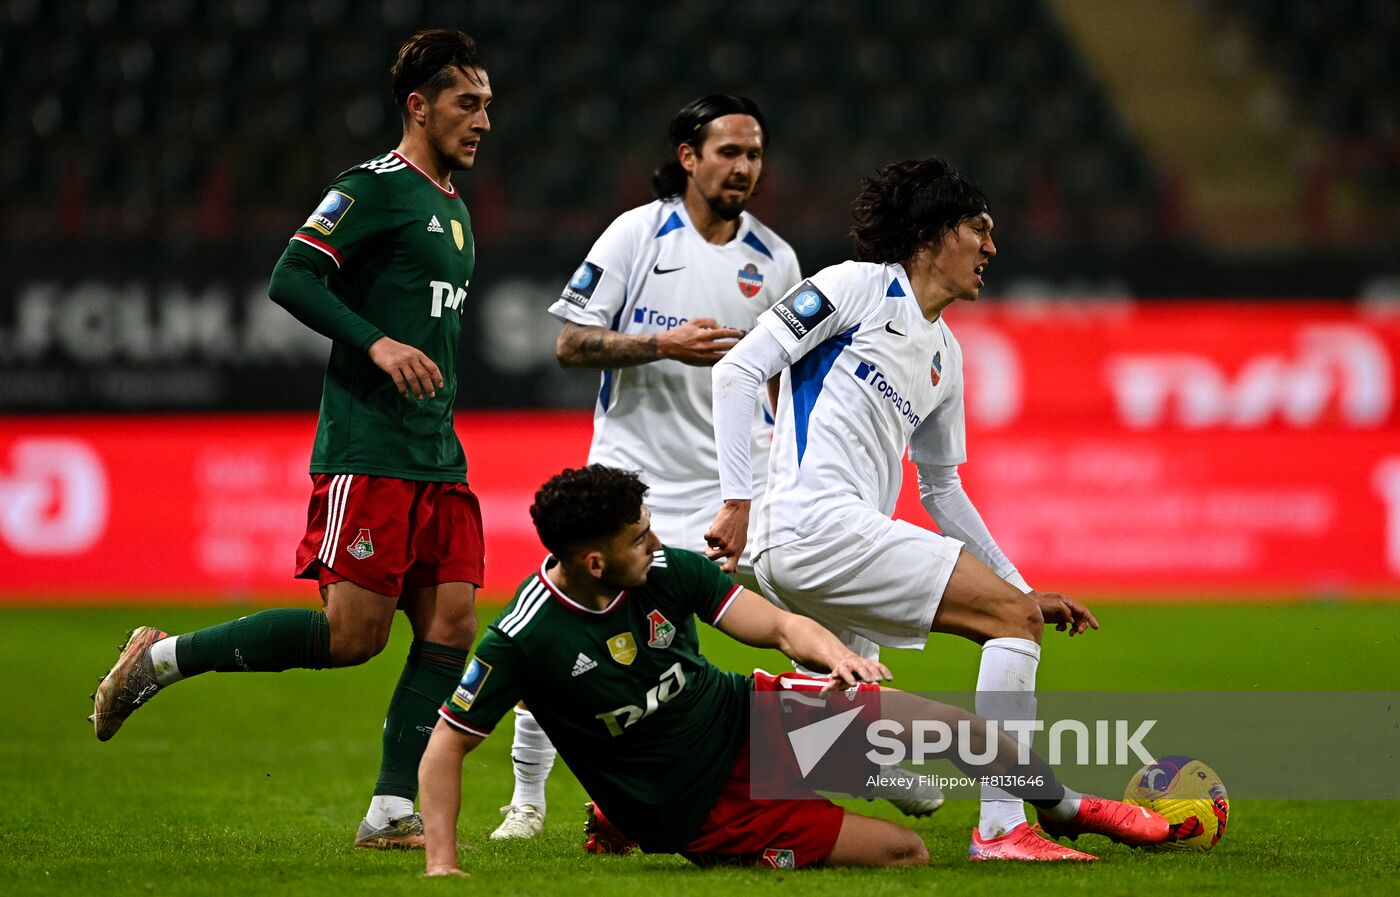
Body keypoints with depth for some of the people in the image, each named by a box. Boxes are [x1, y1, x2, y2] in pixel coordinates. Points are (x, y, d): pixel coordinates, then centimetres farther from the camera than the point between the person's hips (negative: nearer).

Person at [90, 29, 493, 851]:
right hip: (366, 454, -9)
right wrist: (377, 343, -25)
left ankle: (393, 811, -1)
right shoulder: (373, 189, -7)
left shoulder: (455, 209, 20)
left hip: (438, 460, 9)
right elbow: (291, 279, -16)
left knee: (452, 624, -3)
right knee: (353, 635, -11)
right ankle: (161, 659, 3)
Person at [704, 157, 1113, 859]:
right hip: (814, 526, -9)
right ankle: (1001, 827, -14)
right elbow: (737, 371, -7)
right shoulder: (860, 286, -1)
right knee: (1011, 617, -11)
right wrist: (736, 500, -14)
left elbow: (940, 487, 31)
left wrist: (1024, 590, 27)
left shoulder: (944, 354, 24)